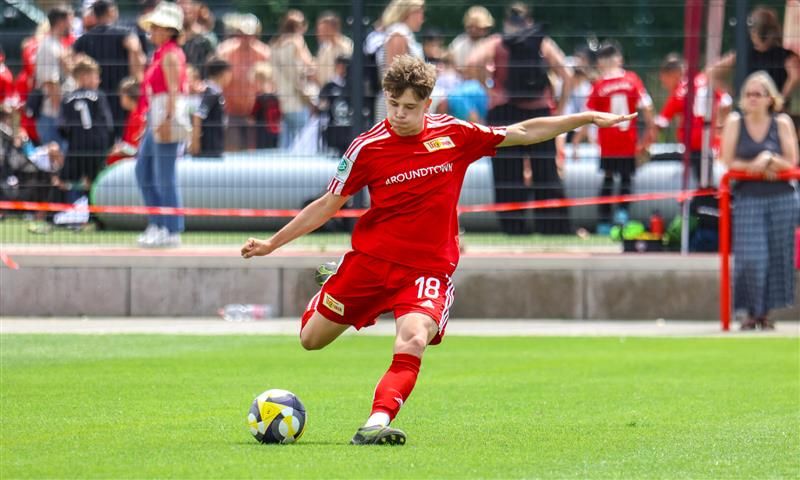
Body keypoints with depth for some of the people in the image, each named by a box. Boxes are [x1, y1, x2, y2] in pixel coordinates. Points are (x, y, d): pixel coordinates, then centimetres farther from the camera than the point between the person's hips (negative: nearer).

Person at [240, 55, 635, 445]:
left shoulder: (455, 135, -3)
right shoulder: (368, 147, -7)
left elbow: (523, 133, 8)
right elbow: (328, 205, 3)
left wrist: (587, 118, 6)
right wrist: (272, 244, 1)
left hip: (429, 267, -1)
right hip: (370, 259, 1)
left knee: (413, 343, -29)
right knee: (311, 339, 9)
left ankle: (377, 425, -35)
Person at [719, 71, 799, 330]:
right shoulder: (734, 122, 4)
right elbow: (728, 162, 0)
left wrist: (769, 159, -14)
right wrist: (755, 166, -12)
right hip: (748, 198, -1)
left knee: (777, 257, 2)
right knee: (750, 258, -11)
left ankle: (766, 312, 14)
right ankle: (751, 312, 0)